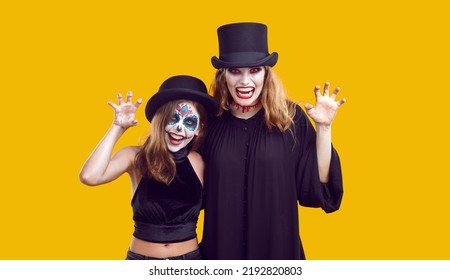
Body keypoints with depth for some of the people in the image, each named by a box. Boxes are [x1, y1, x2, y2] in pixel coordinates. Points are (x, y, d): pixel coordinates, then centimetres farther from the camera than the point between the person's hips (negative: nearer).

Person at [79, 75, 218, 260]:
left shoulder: (200, 163, -8)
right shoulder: (136, 156, -9)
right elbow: (89, 177, -25)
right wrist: (118, 127, -19)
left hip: (189, 257, 1)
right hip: (141, 257, 0)